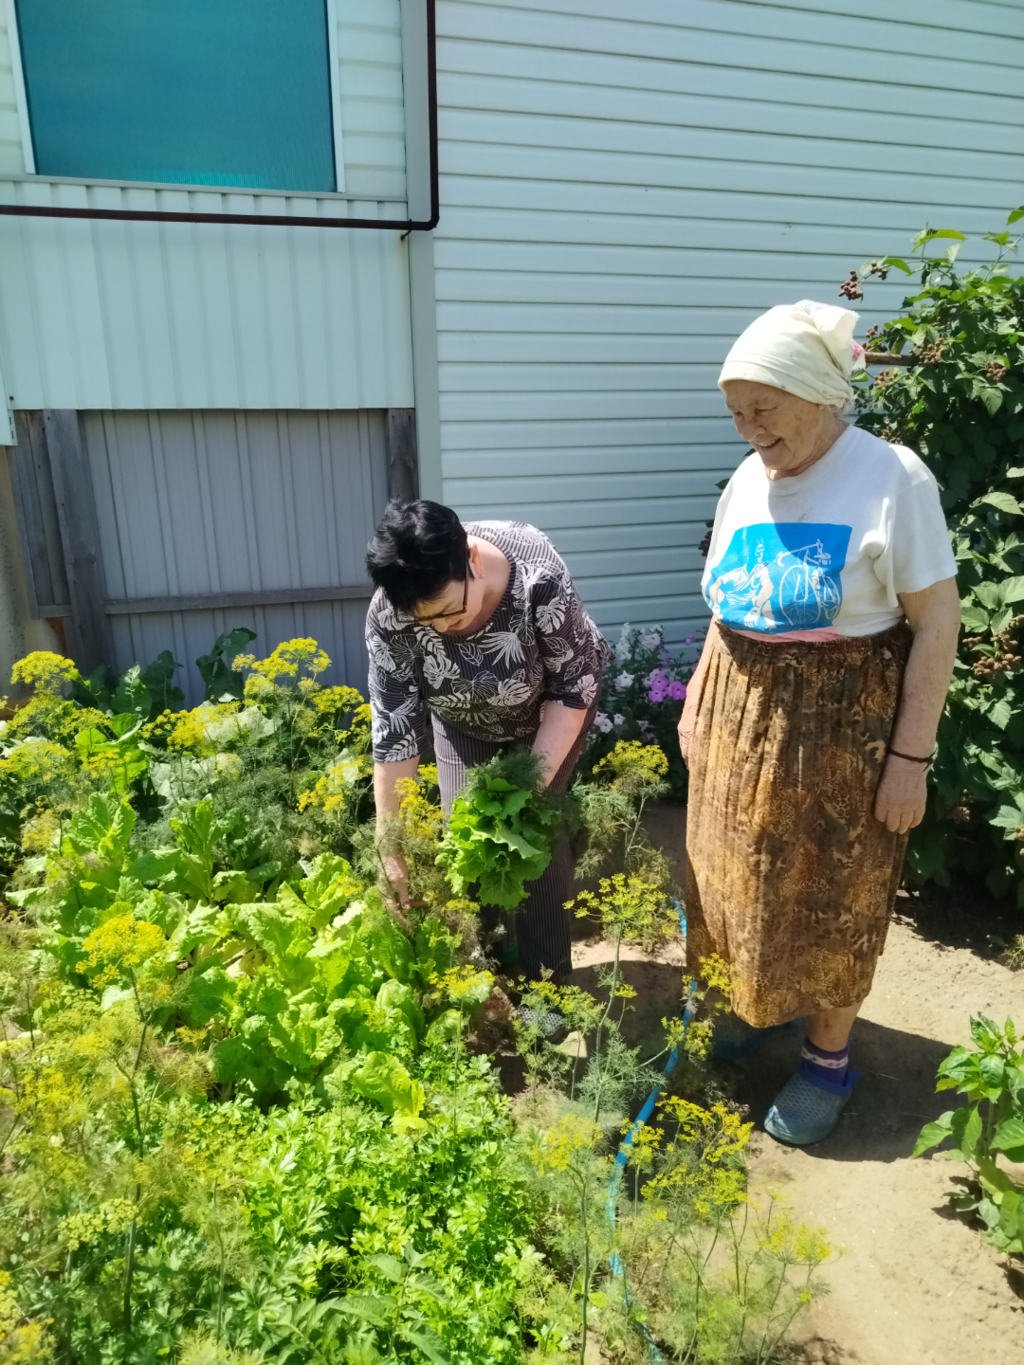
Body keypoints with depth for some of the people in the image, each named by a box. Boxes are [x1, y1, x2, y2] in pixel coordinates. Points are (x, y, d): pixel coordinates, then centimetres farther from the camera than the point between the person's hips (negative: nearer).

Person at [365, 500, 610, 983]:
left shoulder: (538, 576, -39)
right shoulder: (388, 618, -32)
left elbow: (574, 687, -26)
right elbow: (394, 730, -25)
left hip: (549, 704, -2)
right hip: (464, 718, 2)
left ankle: (548, 982, 10)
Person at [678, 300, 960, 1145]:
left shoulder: (892, 479, -14)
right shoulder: (747, 480, 4)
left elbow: (937, 624, -13)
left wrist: (911, 755, -15)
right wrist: (697, 702, 13)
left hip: (842, 721, -5)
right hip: (740, 713, 6)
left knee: (829, 896, 8)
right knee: (739, 880, 17)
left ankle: (828, 1058, 31)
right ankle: (756, 1006, 42)